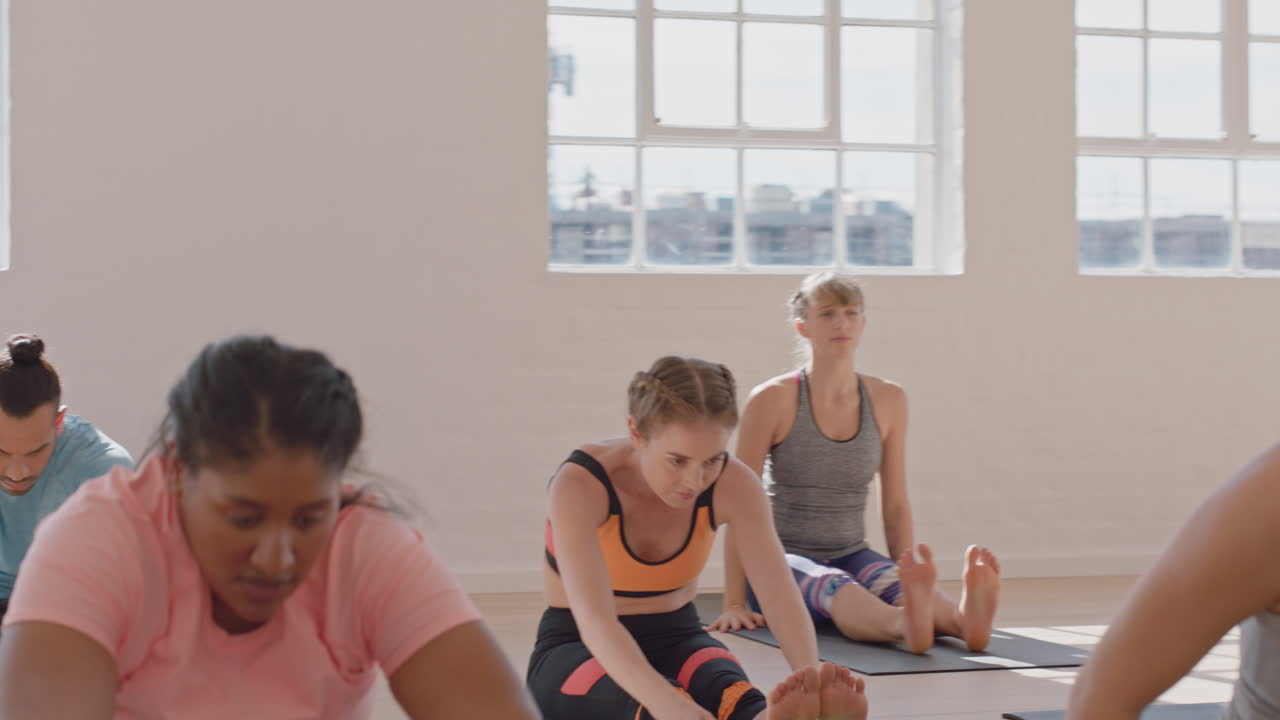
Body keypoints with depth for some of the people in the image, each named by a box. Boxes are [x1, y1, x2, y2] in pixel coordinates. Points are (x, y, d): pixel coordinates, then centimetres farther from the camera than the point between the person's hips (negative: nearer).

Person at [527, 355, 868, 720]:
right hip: (577, 647, -3)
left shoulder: (733, 484, -14)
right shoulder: (581, 484, -26)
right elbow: (594, 620, -39)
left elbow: (780, 594, -25)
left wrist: (811, 681, -47)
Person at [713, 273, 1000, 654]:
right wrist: (734, 603, -10)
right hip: (785, 558, -4)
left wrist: (907, 583, 6)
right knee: (833, 586, -39)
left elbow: (896, 506, 12)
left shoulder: (888, 400, 6)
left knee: (895, 584, -32)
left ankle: (963, 617, -64)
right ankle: (905, 623, -69)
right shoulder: (773, 400, -7)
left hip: (851, 555, 4)